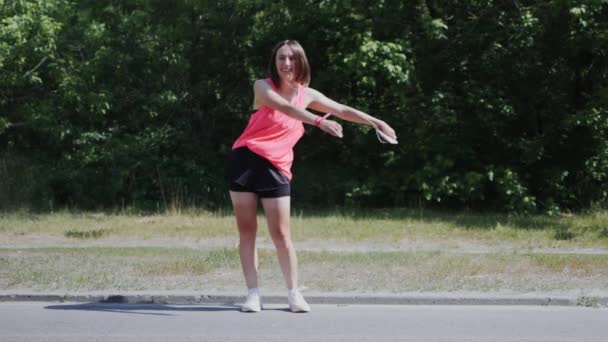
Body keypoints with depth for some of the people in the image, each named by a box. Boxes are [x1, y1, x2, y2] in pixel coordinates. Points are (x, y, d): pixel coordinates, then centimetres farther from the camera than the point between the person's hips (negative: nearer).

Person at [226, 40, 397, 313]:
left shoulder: (307, 95, 8)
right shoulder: (262, 87, -5)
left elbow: (343, 111, 17)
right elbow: (285, 108, -23)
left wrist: (377, 122, 14)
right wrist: (318, 121, -37)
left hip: (275, 167, 2)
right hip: (244, 159, -2)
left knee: (281, 234, -4)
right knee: (246, 231, 0)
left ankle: (294, 293, 5)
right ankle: (253, 294, 5)